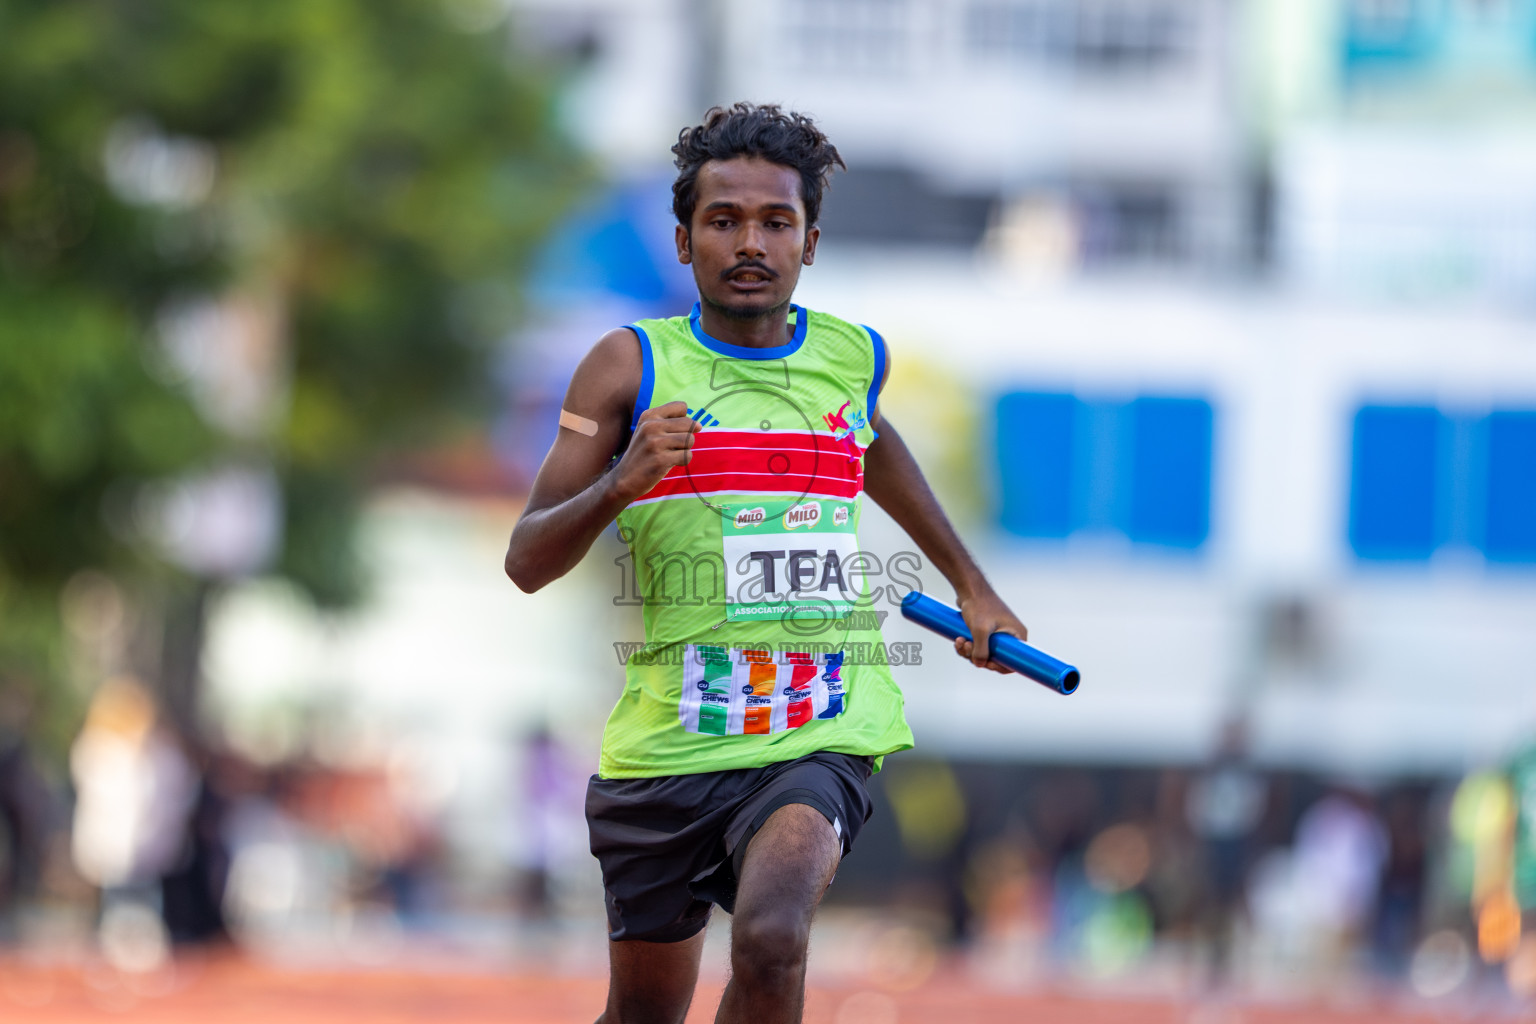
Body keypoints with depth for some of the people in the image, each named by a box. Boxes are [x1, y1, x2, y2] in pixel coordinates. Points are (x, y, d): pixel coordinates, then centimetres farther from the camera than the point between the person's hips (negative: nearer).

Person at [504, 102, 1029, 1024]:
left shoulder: (856, 358, 6)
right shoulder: (632, 367, -3)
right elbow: (528, 562, -6)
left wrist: (972, 586, 38)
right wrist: (621, 483, -24)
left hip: (822, 731, 0)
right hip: (669, 739, 0)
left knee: (771, 940, -29)